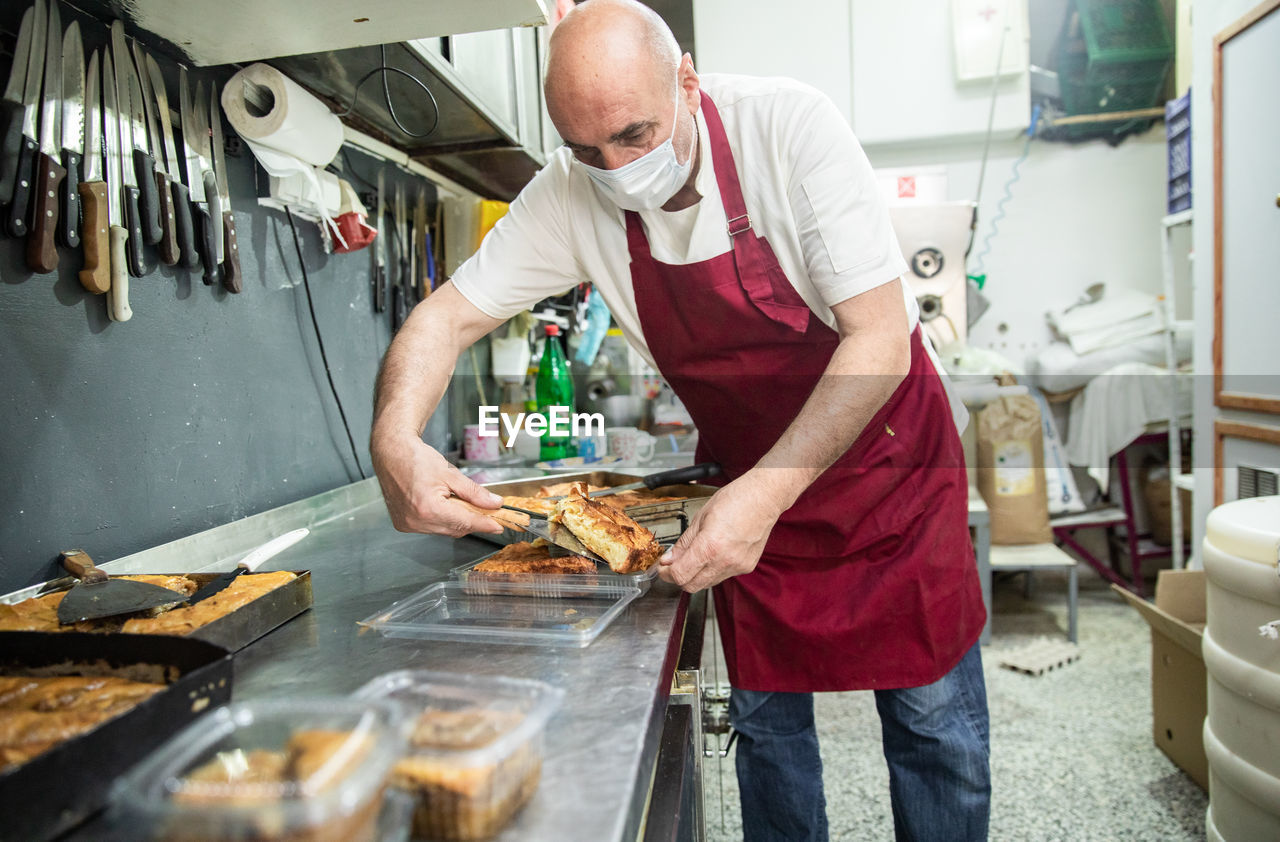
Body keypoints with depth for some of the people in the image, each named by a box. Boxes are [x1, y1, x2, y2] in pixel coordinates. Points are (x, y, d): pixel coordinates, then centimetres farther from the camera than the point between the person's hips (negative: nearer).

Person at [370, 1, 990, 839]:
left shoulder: (791, 128, -24)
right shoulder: (573, 194, -14)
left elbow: (882, 342, -26)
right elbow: (450, 315, -10)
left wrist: (770, 492, -35)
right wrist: (396, 440, -30)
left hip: (887, 457, -2)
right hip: (750, 473, 3)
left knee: (932, 720, 5)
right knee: (764, 716, 12)